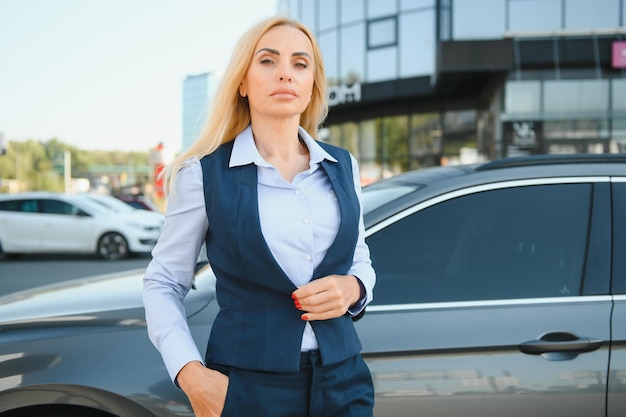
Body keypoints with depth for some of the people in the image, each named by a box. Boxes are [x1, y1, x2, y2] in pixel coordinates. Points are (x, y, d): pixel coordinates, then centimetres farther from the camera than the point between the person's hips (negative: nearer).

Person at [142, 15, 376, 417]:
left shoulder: (342, 166, 5)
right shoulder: (205, 174, -7)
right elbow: (163, 283, -1)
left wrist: (352, 289, -8)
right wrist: (191, 373, -15)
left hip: (342, 382, 4)